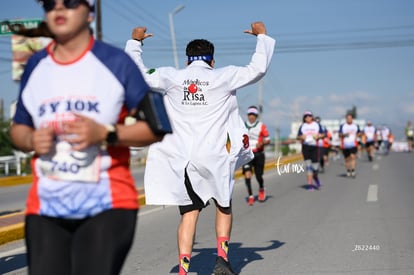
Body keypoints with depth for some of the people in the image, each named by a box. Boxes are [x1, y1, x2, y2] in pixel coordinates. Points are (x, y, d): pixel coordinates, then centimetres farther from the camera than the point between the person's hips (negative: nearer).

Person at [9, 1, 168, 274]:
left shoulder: (116, 61, -3)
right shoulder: (35, 67, 11)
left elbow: (155, 127, -3)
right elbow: (18, 128, 20)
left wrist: (105, 133, -19)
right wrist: (31, 140, -4)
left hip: (107, 206, -4)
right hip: (45, 208, 4)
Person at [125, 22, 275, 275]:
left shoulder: (171, 78, 4)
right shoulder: (223, 77, -1)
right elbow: (258, 68, 1)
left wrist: (135, 42, 29)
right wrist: (262, 36, 16)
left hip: (180, 159, 2)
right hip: (214, 158, -2)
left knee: (189, 213, 8)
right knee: (224, 205, 19)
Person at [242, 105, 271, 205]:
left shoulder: (261, 126, -1)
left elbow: (268, 140, 1)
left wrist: (261, 143, -18)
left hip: (258, 153, -1)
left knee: (258, 175, 5)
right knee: (247, 174, -15)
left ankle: (261, 189, 39)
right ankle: (250, 196, -9)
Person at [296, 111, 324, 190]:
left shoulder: (317, 125, 9)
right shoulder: (302, 126, 11)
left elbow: (322, 134, 11)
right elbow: (297, 137, 11)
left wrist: (318, 136, -10)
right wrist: (301, 137, -11)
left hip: (314, 146, 0)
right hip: (305, 147, 0)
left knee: (315, 165, -3)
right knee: (308, 164, -5)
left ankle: (315, 176, 30)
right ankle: (309, 183, -3)